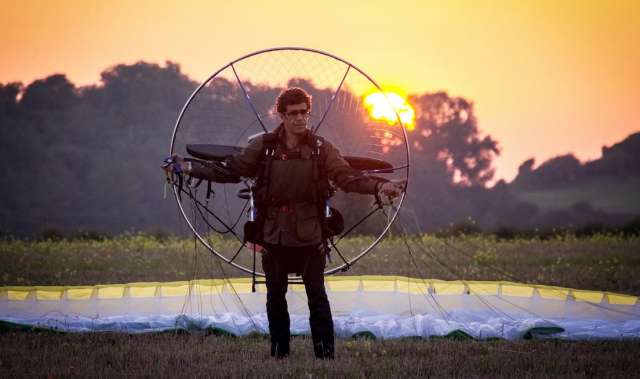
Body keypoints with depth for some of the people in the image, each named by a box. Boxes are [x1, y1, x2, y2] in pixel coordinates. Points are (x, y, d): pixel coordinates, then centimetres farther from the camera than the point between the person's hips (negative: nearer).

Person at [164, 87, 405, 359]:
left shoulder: (321, 148, -2)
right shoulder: (264, 146, 0)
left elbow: (347, 178, -9)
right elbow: (231, 169, 4)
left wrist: (380, 186, -25)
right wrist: (189, 168, -2)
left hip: (310, 236, -2)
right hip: (274, 235, 2)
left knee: (317, 295, 0)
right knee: (275, 297, 9)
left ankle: (325, 353, 4)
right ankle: (279, 353, 20)